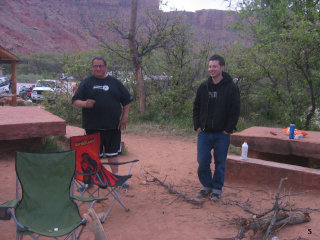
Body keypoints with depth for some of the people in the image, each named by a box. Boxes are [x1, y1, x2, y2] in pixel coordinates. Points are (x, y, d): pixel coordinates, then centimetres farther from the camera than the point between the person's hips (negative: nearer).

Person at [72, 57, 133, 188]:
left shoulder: (115, 82, 9)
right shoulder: (86, 83, 4)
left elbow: (127, 101, 12)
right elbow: (75, 101, 0)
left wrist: (125, 116, 2)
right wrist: (85, 104, -21)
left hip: (113, 127, 2)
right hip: (92, 126, -1)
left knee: (112, 153, 13)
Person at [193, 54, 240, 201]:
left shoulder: (231, 87, -5)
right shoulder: (203, 87, 6)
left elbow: (235, 111, -6)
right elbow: (196, 108, 11)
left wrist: (228, 129, -10)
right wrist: (197, 126, 2)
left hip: (222, 134, -3)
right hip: (204, 133, 3)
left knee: (220, 163, 7)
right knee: (202, 162, 4)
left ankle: (217, 189, 22)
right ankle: (206, 186, 24)